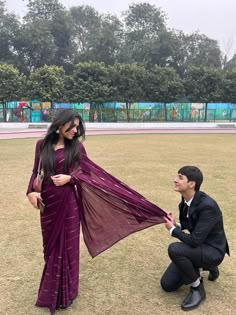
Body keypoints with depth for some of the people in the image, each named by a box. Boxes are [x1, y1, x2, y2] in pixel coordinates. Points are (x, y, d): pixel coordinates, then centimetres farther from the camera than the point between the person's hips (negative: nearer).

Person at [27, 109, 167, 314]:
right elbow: (36, 171, 6)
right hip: (48, 202, 2)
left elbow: (88, 173, 0)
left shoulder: (76, 146, -3)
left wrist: (70, 178, -16)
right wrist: (31, 191, -10)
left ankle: (64, 293, 26)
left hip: (68, 202, -2)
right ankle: (51, 290, 35)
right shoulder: (42, 145, 2)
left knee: (67, 245, 7)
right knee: (51, 245, 14)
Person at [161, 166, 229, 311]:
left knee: (174, 249, -34)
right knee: (167, 284, 7)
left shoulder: (207, 206, -31)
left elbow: (195, 240, -32)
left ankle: (197, 288, -11)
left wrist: (172, 229, -17)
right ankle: (204, 267, 23)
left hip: (212, 251, -8)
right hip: (198, 246, 8)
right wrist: (176, 225, -11)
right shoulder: (185, 202, -5)